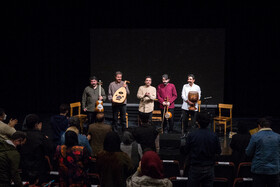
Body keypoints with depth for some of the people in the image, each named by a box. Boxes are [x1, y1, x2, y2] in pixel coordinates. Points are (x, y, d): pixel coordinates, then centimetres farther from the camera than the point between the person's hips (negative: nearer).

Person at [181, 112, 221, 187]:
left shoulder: (191, 135, -12)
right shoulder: (214, 136, -6)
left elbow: (185, 151, -4)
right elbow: (218, 152, 4)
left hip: (195, 169, -2)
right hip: (209, 169, 2)